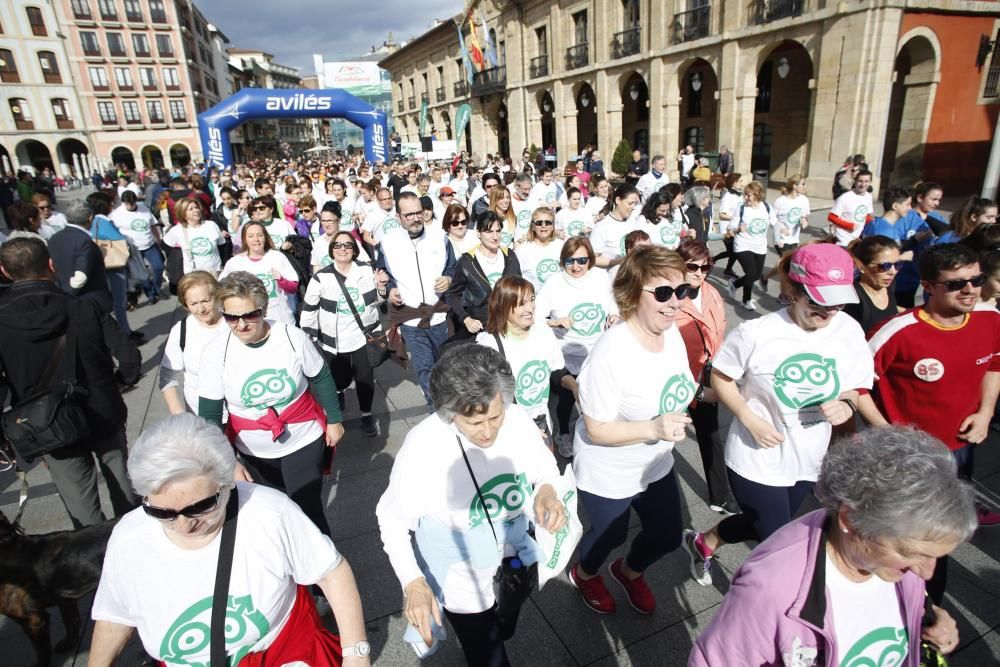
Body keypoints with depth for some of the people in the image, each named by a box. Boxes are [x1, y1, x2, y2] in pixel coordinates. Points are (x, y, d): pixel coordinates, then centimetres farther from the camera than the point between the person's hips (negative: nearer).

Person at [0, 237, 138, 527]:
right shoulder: (86, 307, -15)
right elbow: (129, 357, -13)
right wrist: (122, 380, 8)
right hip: (104, 417, 1)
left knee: (82, 508, 13)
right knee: (123, 487, 22)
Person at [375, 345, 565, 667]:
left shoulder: (518, 418, -20)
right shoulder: (423, 445, -31)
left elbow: (545, 468, -1)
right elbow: (393, 518, -18)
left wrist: (547, 491, -23)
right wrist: (413, 583, -28)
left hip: (517, 565, 4)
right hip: (462, 582, -4)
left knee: (504, 633, 32)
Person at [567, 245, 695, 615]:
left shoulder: (672, 332, -10)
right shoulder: (611, 352, -34)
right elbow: (596, 429, -28)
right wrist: (653, 428, -37)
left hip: (656, 464, 7)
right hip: (608, 474, -6)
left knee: (668, 537, 22)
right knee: (610, 536, 20)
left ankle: (629, 571, 56)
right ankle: (585, 574, 56)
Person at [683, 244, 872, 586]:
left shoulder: (850, 332, -10)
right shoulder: (757, 333, -24)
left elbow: (854, 388, 3)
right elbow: (720, 377, -11)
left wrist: (847, 406, -21)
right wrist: (750, 420, -22)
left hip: (809, 462, 6)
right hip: (757, 460, -5)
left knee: (758, 524, 26)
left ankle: (703, 542, 54)